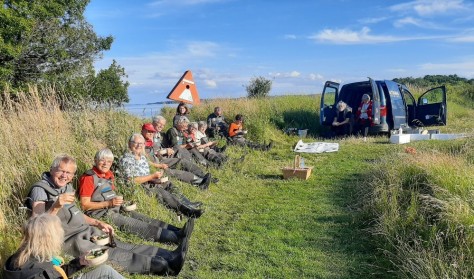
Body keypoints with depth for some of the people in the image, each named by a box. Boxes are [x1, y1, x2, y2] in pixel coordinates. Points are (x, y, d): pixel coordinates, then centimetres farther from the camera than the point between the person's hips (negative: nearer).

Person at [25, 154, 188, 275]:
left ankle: (169, 257, -22)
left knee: (121, 246, -9)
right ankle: (163, 266, -38)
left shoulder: (67, 187, 15)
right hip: (69, 240, -8)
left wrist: (99, 223, 12)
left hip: (87, 231, 8)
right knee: (111, 254, -24)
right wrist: (56, 206, -33)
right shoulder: (41, 190, -10)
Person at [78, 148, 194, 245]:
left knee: (143, 218, -13)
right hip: (100, 213, -8)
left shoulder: (109, 174, 16)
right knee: (135, 225, -24)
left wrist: (119, 200, 5)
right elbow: (84, 205, -13)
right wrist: (109, 203, -18)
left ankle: (178, 232, -27)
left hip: (116, 209, 8)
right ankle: (177, 237, -38)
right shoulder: (89, 177, -9)